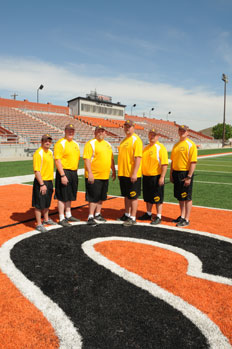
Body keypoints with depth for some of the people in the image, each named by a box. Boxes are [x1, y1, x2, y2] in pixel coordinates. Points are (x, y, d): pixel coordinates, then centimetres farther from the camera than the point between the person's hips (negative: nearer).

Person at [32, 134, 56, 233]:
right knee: (39, 204, 0)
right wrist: (42, 184, -23)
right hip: (41, 182, -8)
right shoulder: (38, 153, -16)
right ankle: (39, 224, 10)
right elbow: (36, 171, -20)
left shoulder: (50, 152, 11)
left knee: (47, 203, 21)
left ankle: (46, 219, 37)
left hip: (49, 181, 8)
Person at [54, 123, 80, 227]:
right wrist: (62, 175, -21)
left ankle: (68, 215, 30)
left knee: (70, 196, 17)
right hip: (64, 172, -8)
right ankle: (62, 219, 8)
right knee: (62, 197, -1)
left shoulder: (76, 144, 14)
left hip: (74, 173, 8)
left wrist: (75, 171, 16)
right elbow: (57, 160, -16)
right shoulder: (60, 143, -10)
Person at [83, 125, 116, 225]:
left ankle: (97, 214, 27)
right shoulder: (91, 143, -7)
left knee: (101, 197, 14)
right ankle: (90, 217, 5)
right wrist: (89, 173, -22)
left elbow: (111, 159, 22)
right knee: (93, 197, -3)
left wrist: (113, 171, 20)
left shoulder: (108, 144, 16)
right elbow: (87, 159, -15)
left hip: (105, 176, 7)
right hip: (94, 176, -7)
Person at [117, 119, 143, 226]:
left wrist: (134, 173, -23)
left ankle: (133, 218, 8)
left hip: (132, 174, -8)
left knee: (133, 196, 0)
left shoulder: (136, 140, -11)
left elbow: (138, 157, -18)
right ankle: (127, 215, 28)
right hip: (123, 174, 8)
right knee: (126, 195, 16)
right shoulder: (124, 140, 16)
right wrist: (119, 172, 19)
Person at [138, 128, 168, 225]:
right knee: (148, 197, 16)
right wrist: (142, 174, 16)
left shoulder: (161, 148, -10)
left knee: (157, 198, 1)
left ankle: (158, 217, 10)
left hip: (156, 176, -7)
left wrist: (162, 177, -22)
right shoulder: (146, 148, 13)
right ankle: (148, 214, 30)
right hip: (146, 176, 7)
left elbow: (164, 164, -16)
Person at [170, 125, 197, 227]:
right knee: (180, 196, 14)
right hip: (176, 173, 7)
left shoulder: (191, 145, -9)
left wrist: (189, 177, -19)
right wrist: (171, 174, 12)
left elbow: (193, 162, -15)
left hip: (185, 173, -7)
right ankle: (182, 216, 27)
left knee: (187, 197, 0)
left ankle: (186, 219, 9)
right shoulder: (176, 145, 13)